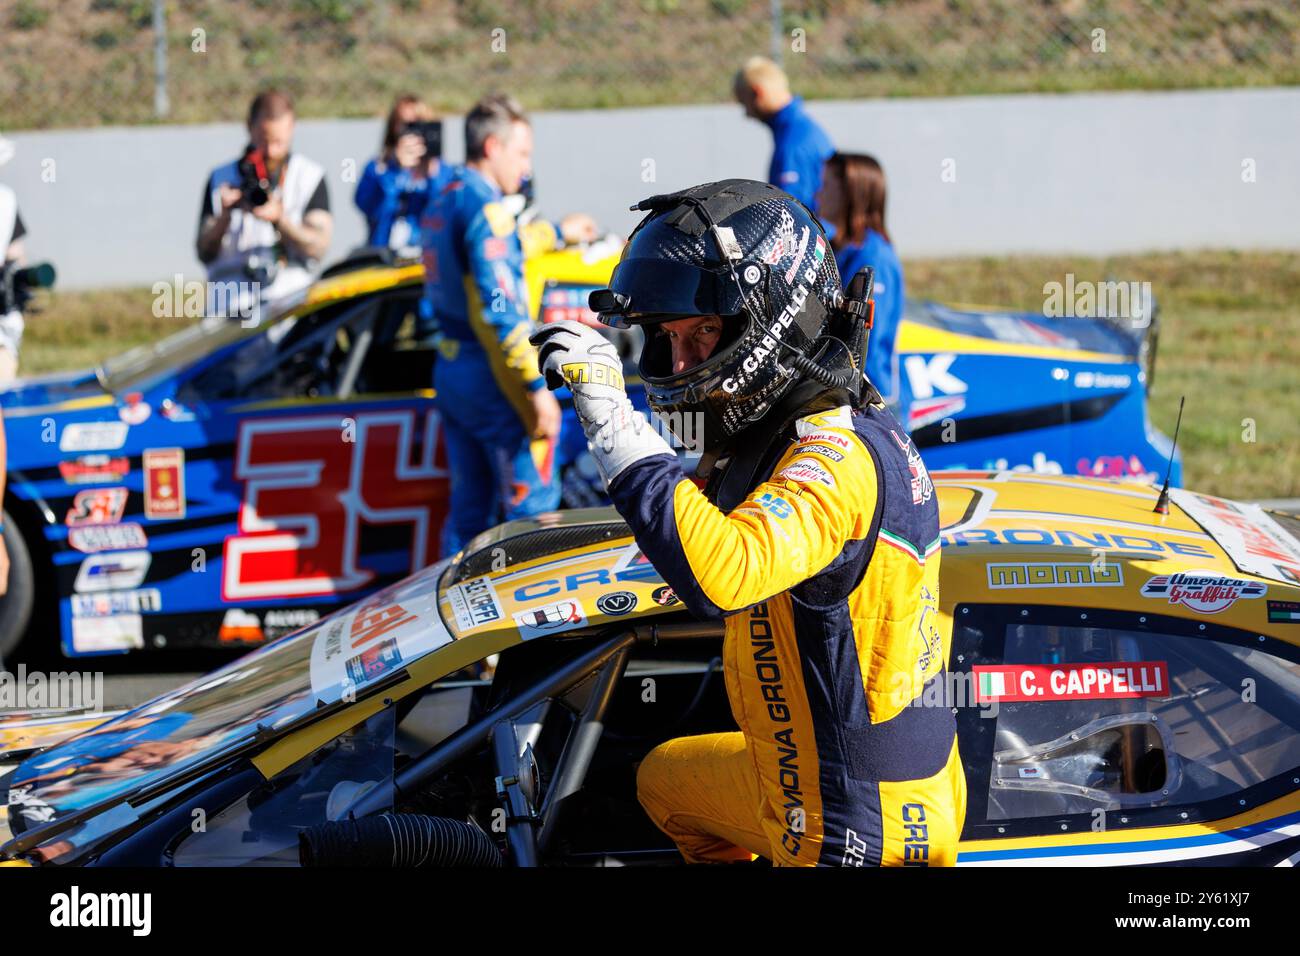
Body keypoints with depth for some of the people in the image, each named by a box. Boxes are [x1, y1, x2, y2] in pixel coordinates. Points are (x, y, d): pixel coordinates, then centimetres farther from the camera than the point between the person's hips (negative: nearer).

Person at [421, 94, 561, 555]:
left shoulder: (442, 203, 14)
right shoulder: (484, 207, -16)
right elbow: (501, 309, -22)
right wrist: (537, 386, -21)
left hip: (449, 374, 9)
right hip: (493, 379, -9)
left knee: (468, 511, 14)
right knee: (532, 505, -4)